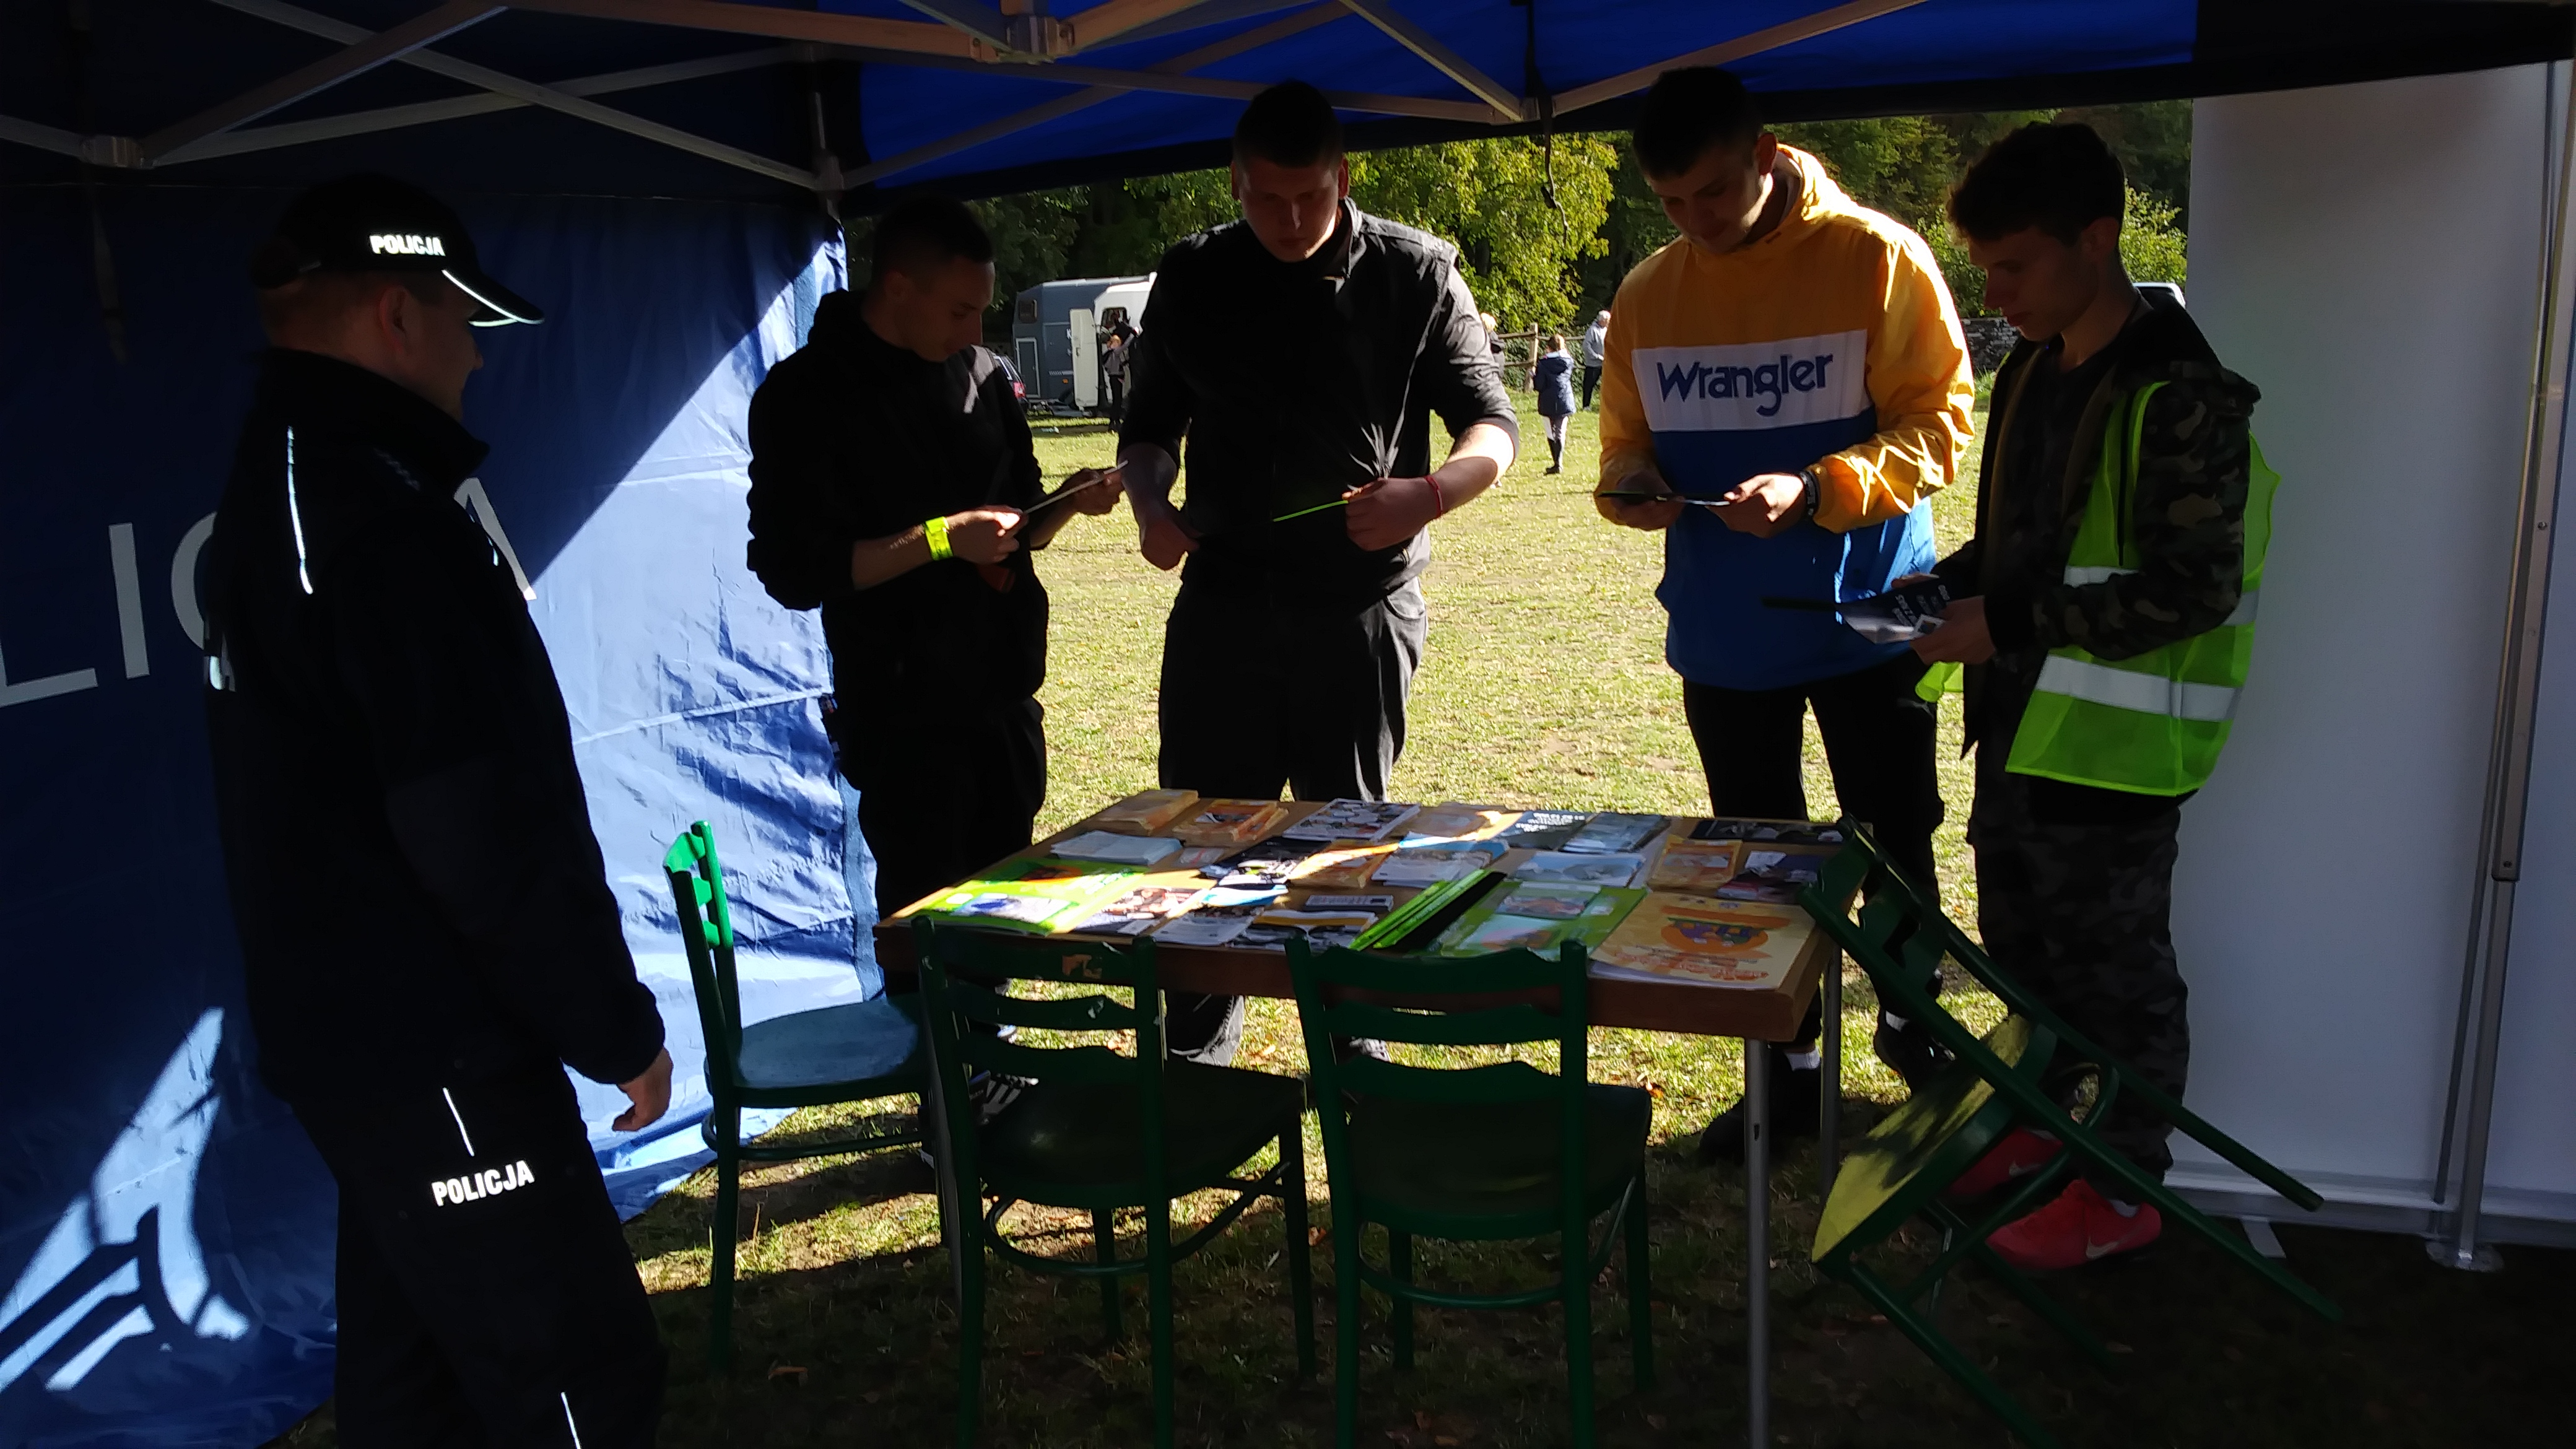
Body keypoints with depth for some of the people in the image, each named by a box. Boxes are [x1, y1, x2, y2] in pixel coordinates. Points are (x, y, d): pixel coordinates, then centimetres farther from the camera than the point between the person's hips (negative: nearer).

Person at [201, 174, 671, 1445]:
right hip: (430, 1042, -10)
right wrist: (616, 1028, -13)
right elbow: (490, 828, -24)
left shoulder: (275, 486, 12)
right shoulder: (380, 514, -20)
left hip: (350, 1021, 10)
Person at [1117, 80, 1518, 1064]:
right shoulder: (1192, 279, 6)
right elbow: (1149, 424, 14)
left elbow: (1492, 423, -1)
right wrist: (1150, 506, -7)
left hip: (1361, 604, -2)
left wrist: (1429, 494, -21)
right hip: (1223, 602, 2)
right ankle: (1194, 1058, 21)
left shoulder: (1414, 274, -1)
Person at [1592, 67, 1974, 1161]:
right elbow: (1626, 440, 12)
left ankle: (1914, 1023, 36)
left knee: (1897, 846, 10)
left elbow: (1938, 418, -10)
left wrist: (1818, 489, -25)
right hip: (1724, 631, 4)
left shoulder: (1877, 260, -9)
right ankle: (1787, 1070, 27)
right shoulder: (1647, 296, 3)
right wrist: (1631, 483, -12)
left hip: (1867, 616, -3)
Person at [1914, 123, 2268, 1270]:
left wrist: (2011, 622, -22)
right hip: (2020, 723, 9)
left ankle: (2123, 1187, 22)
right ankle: (2045, 1126, 40)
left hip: (2113, 740, -9)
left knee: (2115, 968, 6)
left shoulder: (2177, 394, -19)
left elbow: (2194, 586, -21)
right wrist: (1951, 584, 0)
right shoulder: (2035, 370, 8)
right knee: (2022, 946, 21)